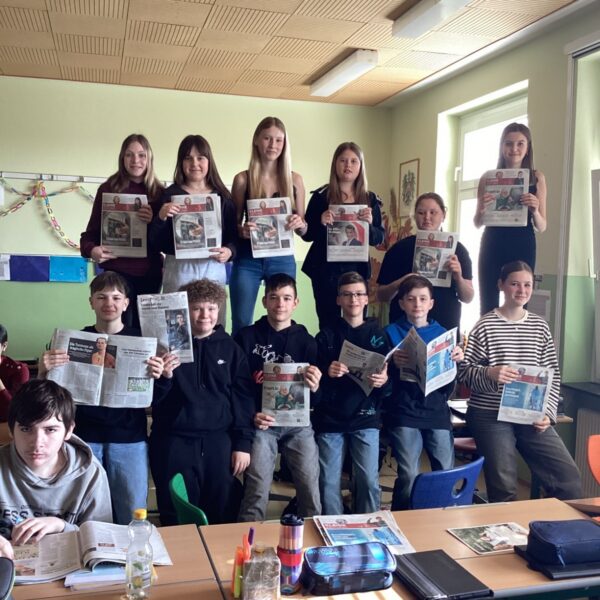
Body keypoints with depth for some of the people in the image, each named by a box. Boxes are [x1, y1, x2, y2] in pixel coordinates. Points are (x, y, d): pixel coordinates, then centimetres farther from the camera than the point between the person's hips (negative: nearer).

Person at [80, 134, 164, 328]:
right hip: (117, 271, -2)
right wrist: (91, 250, -17)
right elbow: (92, 230, 3)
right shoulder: (108, 189, 1)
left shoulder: (158, 192, 6)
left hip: (150, 273, 3)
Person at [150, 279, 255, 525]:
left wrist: (243, 443, -2)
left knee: (223, 517, 6)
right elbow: (153, 399, 3)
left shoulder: (230, 349, 6)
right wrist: (163, 377, -17)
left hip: (220, 442, 1)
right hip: (174, 442, -1)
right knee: (177, 518, 6)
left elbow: (243, 398, 4)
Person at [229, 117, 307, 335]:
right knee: (241, 324, 3)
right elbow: (233, 223, 5)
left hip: (282, 260, 2)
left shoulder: (294, 180, 4)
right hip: (247, 260, -1)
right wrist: (242, 230, -17)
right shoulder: (243, 179, 0)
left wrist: (299, 224, -13)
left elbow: (304, 228, 9)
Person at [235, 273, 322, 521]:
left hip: (298, 424, 2)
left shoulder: (306, 340, 7)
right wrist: (250, 416, -11)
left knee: (311, 489, 0)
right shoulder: (246, 337, 3)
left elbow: (314, 397, 5)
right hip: (262, 423, -1)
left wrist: (314, 387, -17)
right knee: (257, 491, -7)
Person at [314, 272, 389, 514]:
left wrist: (384, 379, -16)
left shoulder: (378, 334, 8)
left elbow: (389, 375, 6)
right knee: (329, 481, 3)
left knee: (369, 480, -2)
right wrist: (327, 372, -19)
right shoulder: (326, 335, 5)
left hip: (366, 418, 0)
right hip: (330, 417, 0)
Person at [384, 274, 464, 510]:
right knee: (409, 475, -8)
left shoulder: (441, 333, 12)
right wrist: (394, 365, -21)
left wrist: (456, 360, -7)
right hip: (404, 412, -3)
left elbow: (449, 385, 11)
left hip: (436, 411, 3)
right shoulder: (391, 333, 4)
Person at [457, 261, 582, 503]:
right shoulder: (485, 326, -5)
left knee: (569, 478, 2)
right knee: (503, 490, -4)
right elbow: (464, 370, -6)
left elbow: (552, 374, 10)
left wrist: (547, 412, -1)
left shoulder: (540, 326, 8)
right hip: (490, 416, -4)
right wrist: (490, 374, -25)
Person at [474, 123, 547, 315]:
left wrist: (534, 210, -17)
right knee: (488, 308, -3)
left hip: (523, 247, 0)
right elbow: (477, 224, 8)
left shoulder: (537, 178, 3)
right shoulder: (488, 177, 2)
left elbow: (542, 227, 4)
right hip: (492, 246, 0)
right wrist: (482, 210, -14)